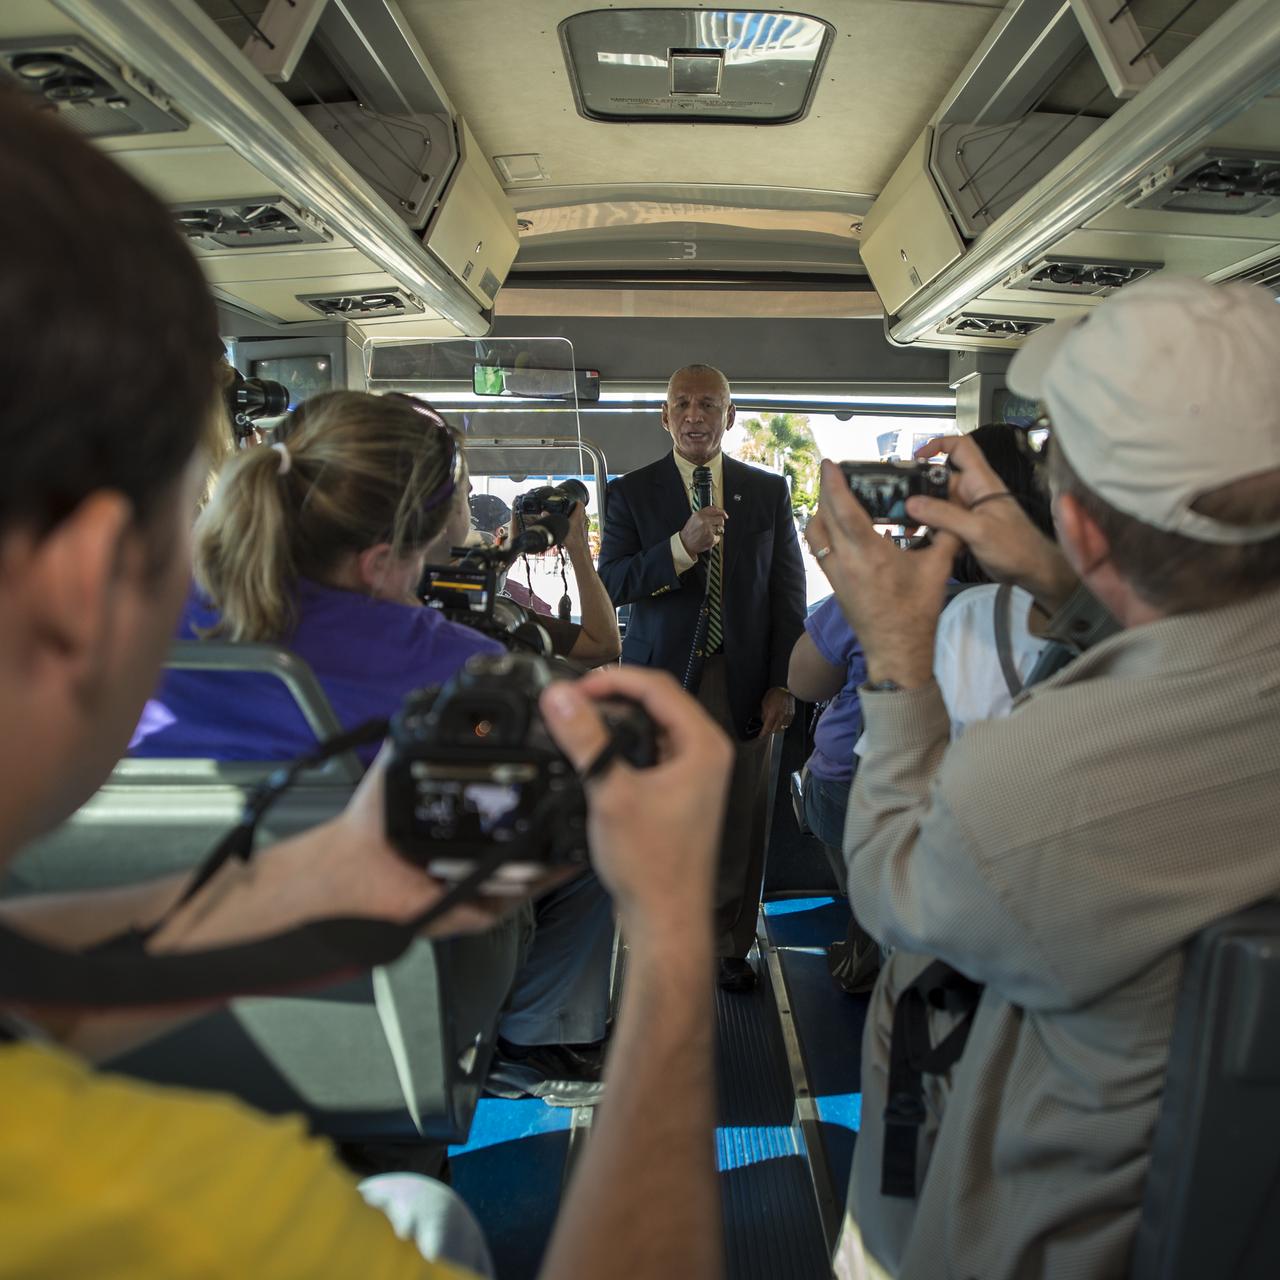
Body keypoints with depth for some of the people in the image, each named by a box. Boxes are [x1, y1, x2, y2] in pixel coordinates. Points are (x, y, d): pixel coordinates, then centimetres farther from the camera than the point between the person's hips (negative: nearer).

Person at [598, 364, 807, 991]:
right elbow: (611, 585, -6)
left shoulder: (769, 491, 8)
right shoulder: (631, 493, 4)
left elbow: (788, 592, 7)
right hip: (662, 679, -1)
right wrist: (682, 546, -21)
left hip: (745, 682, 1)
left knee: (740, 821, 6)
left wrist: (782, 684, 1)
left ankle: (730, 945, 25)